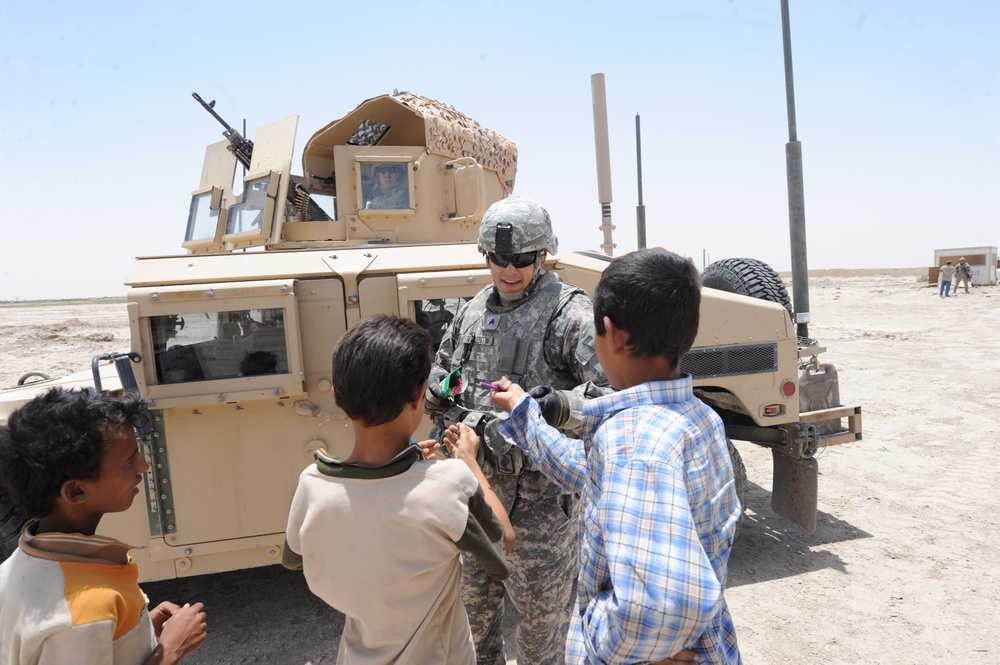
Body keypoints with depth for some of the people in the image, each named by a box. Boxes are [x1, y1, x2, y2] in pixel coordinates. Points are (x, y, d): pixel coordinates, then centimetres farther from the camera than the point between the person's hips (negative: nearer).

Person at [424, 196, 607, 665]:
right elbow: (434, 388, 15)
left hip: (538, 496, -6)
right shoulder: (472, 313, 6)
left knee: (540, 610, 13)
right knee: (473, 601, 25)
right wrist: (443, 395, -8)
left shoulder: (570, 313, -13)